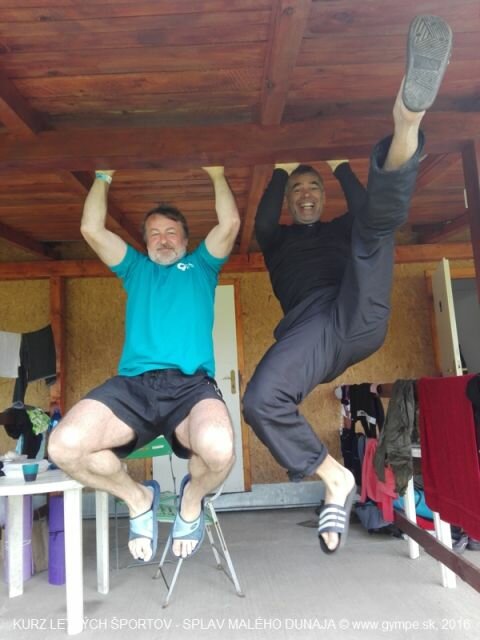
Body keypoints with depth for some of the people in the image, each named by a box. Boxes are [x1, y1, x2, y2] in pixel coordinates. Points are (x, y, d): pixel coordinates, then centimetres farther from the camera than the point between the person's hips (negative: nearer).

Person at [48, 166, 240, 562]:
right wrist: (103, 179, 33)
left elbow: (230, 224, 15)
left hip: (192, 384, -2)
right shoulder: (136, 268, 30)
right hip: (132, 384, 2)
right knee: (64, 446, -25)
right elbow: (91, 229, 22)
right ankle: (138, 499, 7)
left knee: (218, 449, -35)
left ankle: (192, 499, 5)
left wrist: (217, 174, 27)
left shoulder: (201, 265, 27)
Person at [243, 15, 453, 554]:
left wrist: (339, 164, 30)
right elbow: (262, 218, 16)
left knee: (376, 221, -19)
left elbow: (369, 208, 18)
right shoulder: (279, 240, 34)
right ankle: (335, 479, -15)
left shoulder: (343, 228, 36)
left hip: (361, 317, 1)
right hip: (308, 325, 0)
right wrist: (282, 170, 28)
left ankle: (407, 118, -49)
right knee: (261, 399, -29)